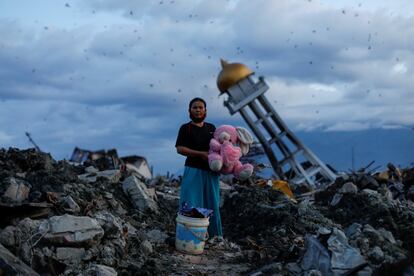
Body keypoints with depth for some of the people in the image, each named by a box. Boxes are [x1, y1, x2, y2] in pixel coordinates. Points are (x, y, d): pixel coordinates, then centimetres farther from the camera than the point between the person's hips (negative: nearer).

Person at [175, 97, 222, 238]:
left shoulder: (211, 128, 13)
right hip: (194, 170, -5)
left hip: (211, 171, 5)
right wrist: (201, 154, -20)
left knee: (212, 202, 10)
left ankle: (215, 234, 19)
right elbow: (180, 149, -11)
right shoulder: (185, 128, -1)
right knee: (192, 203, -5)